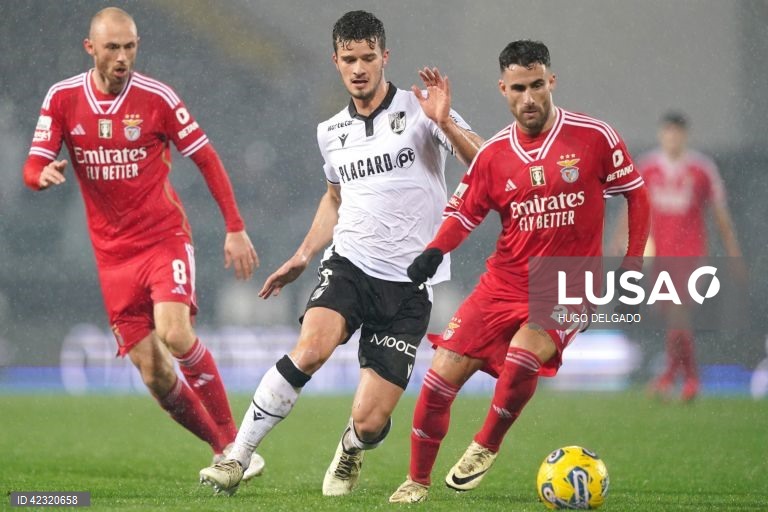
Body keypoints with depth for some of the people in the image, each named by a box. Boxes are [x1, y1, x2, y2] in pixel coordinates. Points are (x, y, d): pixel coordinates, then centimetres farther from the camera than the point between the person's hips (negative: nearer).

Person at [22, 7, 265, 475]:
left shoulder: (157, 97, -8)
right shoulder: (62, 98, -1)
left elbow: (207, 159, 0)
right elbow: (33, 168, -3)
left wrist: (236, 229, -4)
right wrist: (44, 174, -28)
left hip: (165, 237, -3)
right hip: (114, 254, 3)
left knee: (175, 333, -27)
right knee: (154, 375, -3)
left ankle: (232, 443, -15)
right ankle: (223, 451, 13)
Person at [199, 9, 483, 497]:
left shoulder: (418, 110, -4)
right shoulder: (331, 133, 11)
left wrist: (445, 123, -27)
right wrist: (304, 255, 22)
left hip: (409, 283, -3)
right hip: (350, 262, 3)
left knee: (368, 422, -8)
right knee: (311, 348, -31)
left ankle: (351, 454, 30)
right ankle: (237, 459, -23)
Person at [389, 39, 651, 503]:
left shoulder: (595, 137, -7)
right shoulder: (494, 154, 1)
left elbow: (635, 193, 4)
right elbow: (464, 210, 11)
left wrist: (634, 258, -1)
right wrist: (435, 252, -8)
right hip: (505, 281, 4)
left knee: (524, 354, -31)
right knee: (443, 374, -5)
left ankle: (486, 447, -5)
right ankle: (418, 481, 14)